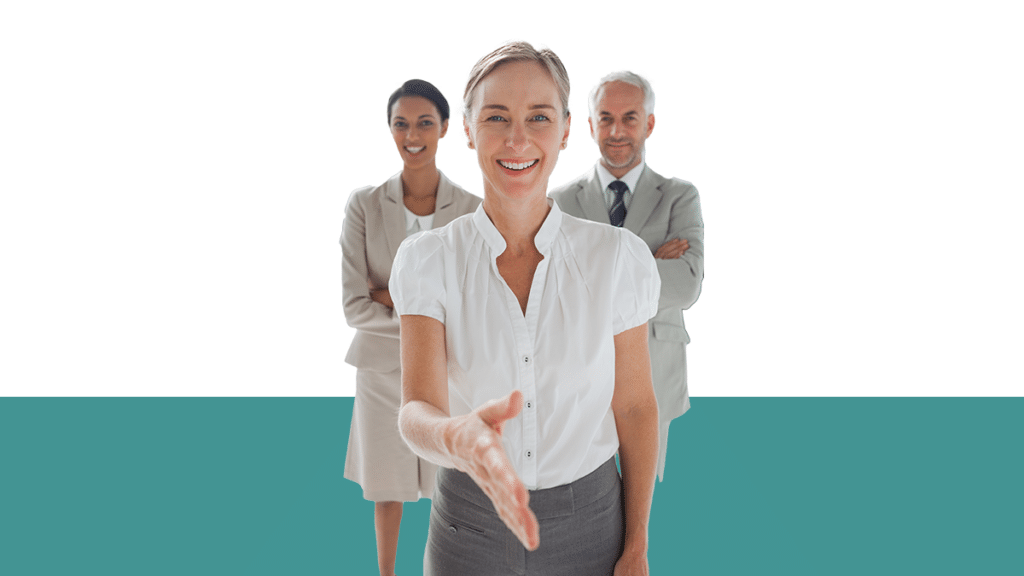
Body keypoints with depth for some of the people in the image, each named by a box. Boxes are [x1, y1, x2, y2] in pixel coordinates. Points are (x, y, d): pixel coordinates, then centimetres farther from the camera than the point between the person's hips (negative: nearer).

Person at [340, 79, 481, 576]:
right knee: (387, 487, 16)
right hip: (383, 367, 0)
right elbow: (355, 307, -13)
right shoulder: (364, 205, -7)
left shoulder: (472, 210, -6)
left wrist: (396, 299, -16)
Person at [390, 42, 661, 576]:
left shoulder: (618, 257, -10)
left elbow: (635, 406, -3)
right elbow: (417, 409, -20)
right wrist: (459, 439, -43)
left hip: (589, 523, 0)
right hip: (469, 523, 0)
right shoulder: (428, 259, -11)